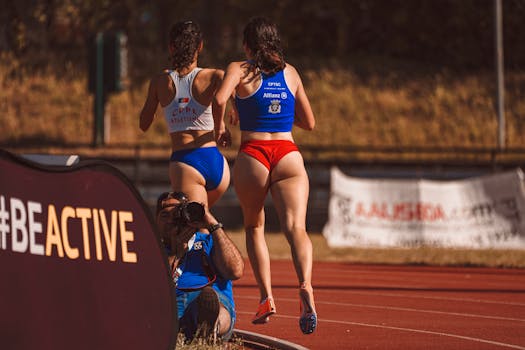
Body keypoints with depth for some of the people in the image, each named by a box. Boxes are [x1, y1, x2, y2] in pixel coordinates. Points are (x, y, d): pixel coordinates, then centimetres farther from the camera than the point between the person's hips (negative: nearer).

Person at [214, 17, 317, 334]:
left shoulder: (240, 70, 3)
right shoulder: (290, 72, 14)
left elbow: (219, 99, -17)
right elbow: (309, 122, 19)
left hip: (253, 156, -1)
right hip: (289, 156, 1)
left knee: (254, 228, 21)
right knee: (296, 227, -15)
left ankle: (266, 297, 10)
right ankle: (306, 286, -42)